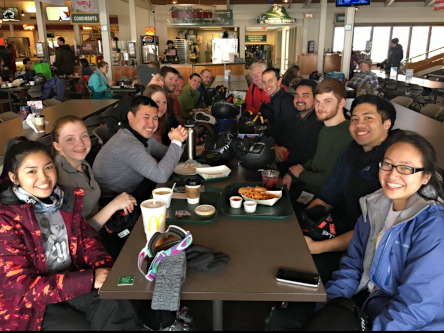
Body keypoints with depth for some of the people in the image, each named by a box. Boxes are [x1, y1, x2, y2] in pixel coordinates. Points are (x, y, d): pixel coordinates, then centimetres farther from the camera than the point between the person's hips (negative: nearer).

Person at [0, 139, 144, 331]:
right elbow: (21, 288, -20)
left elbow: (86, 236, 5)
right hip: (30, 303, -4)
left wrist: (104, 267, -17)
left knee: (119, 311, -19)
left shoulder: (63, 198, 1)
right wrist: (90, 279, -25)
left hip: (71, 278, 4)